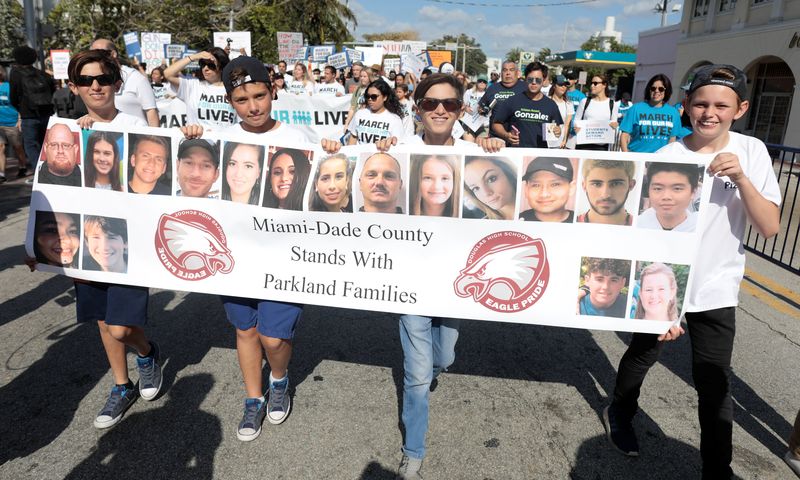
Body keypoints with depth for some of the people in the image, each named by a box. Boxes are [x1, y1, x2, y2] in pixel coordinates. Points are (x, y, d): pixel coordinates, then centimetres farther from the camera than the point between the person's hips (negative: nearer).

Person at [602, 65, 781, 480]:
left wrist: (740, 177, -25)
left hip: (716, 292, 1)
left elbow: (770, 228, -11)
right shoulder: (666, 158, -14)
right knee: (641, 356, 19)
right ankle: (620, 412, 48)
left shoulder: (752, 152, -7)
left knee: (715, 386, 6)